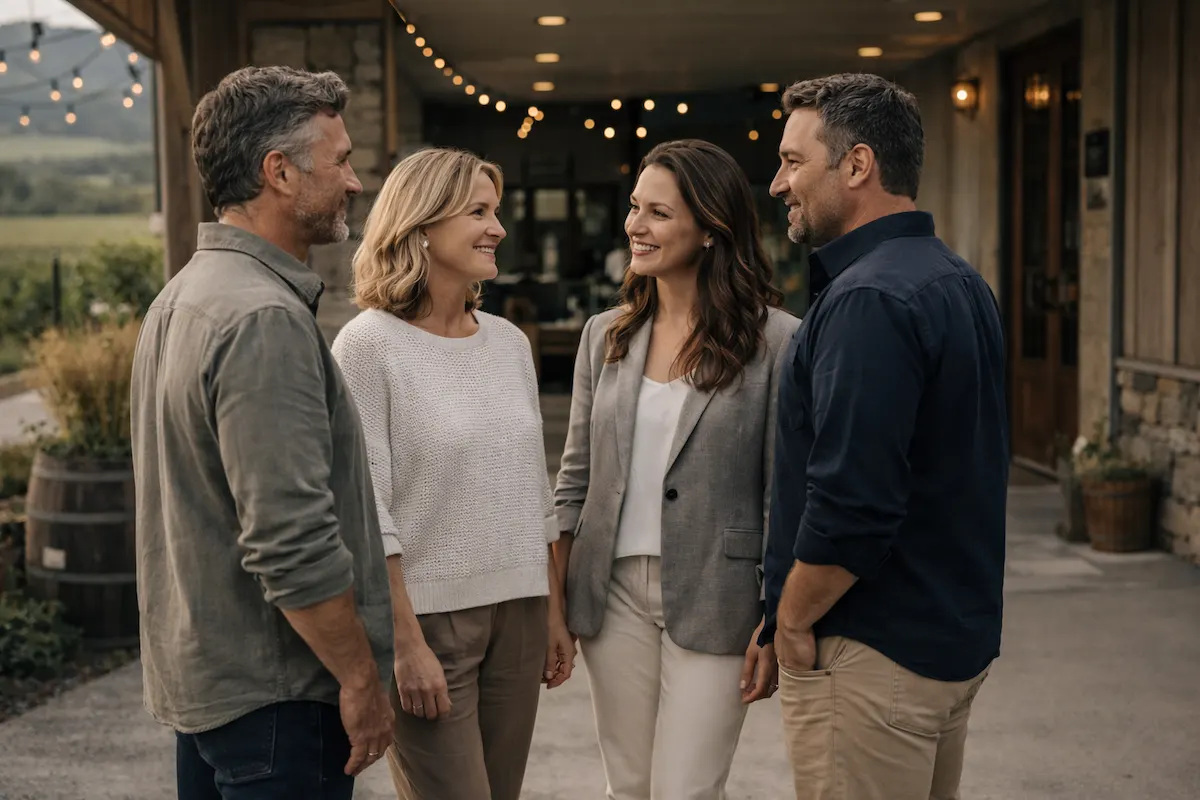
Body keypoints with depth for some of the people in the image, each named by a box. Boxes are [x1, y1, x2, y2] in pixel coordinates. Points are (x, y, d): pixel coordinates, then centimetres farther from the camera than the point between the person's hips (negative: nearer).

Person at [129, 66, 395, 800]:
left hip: (200, 676, 10)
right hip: (273, 692, -10)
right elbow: (293, 542, -26)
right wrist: (361, 679, -15)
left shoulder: (181, 297, 10)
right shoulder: (265, 319, -22)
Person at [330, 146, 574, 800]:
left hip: (517, 612, 6)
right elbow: (366, 511, -12)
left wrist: (554, 613, 14)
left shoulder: (509, 342, 9)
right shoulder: (369, 344, -9)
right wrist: (406, 643, -16)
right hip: (427, 615, -6)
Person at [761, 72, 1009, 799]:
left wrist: (792, 619, -12)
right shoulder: (958, 282, 9)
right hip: (957, 635, 10)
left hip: (875, 655, -9)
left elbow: (850, 501, -27)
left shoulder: (869, 299, -21)